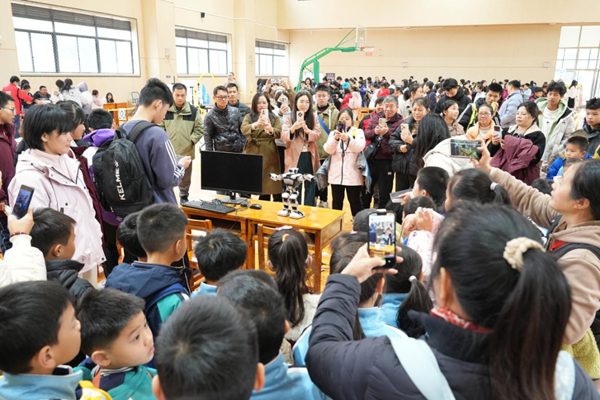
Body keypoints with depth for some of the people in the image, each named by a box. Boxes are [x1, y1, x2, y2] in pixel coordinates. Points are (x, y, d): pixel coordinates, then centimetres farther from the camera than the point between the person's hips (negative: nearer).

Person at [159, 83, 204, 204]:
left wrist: (191, 140, -6)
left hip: (186, 152, 1)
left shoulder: (193, 111, 0)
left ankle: (184, 197, 33)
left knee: (185, 178, 15)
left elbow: (200, 129, 3)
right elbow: (160, 127, 0)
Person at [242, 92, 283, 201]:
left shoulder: (274, 118, 8)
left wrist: (270, 129, -31)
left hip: (269, 155, 0)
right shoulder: (248, 117, 8)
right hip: (252, 154, 0)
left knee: (267, 186, -3)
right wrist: (256, 124, -33)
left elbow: (279, 133, -9)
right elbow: (244, 129, -13)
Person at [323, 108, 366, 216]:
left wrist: (347, 139, -31)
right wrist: (335, 139, -22)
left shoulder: (358, 132, 4)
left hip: (352, 174, -2)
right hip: (336, 174, 2)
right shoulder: (333, 133, 10)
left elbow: (359, 147, -14)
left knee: (354, 201, 5)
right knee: (337, 201, 9)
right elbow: (329, 150, -4)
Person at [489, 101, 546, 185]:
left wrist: (512, 148, -17)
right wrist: (494, 144, -9)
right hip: (502, 172, 4)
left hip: (523, 177, -4)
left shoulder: (538, 136, -1)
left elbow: (534, 159, -16)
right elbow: (492, 153, 12)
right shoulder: (508, 131, 12)